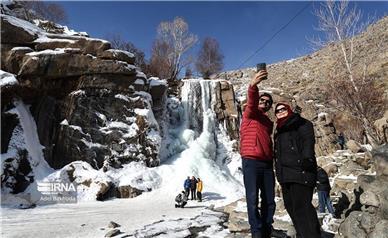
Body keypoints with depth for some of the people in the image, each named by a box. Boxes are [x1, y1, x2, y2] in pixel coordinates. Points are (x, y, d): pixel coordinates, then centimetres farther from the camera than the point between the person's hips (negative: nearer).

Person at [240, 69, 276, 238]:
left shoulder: (269, 122, 25)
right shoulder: (250, 113, 5)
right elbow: (251, 102, -18)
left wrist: (272, 161, 14)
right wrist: (253, 86, -38)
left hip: (267, 163, 6)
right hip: (251, 161, -6)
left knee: (269, 200, 7)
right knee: (253, 199, -7)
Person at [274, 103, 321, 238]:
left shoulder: (301, 123, 6)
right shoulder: (279, 130, 26)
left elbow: (308, 141, -10)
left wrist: (307, 158, -25)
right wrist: (279, 172, 20)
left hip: (300, 170, -8)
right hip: (285, 175, 8)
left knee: (302, 206, -14)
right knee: (290, 205, 10)